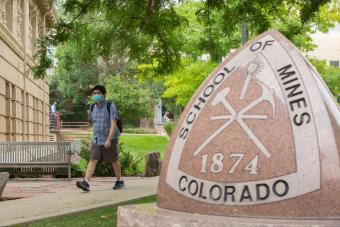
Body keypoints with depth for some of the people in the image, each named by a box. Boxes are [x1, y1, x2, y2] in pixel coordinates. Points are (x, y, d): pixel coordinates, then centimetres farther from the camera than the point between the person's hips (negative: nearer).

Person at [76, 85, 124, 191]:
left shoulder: (110, 107, -13)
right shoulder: (92, 108, 3)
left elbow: (113, 124, -20)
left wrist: (109, 139, -28)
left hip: (110, 139, -4)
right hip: (96, 140, 4)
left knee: (114, 161, 9)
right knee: (93, 160, -9)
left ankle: (119, 181, 27)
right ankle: (86, 183, -19)